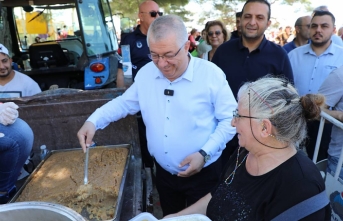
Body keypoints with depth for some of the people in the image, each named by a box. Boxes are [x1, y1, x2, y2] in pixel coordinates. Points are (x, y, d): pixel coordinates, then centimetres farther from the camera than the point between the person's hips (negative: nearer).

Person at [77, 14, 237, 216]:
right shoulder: (146, 74, -3)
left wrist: (205, 153, -21)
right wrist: (93, 121, -6)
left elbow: (230, 119, -12)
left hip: (203, 174, -4)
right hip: (164, 173, 4)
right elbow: (125, 103, 8)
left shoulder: (211, 74, -17)